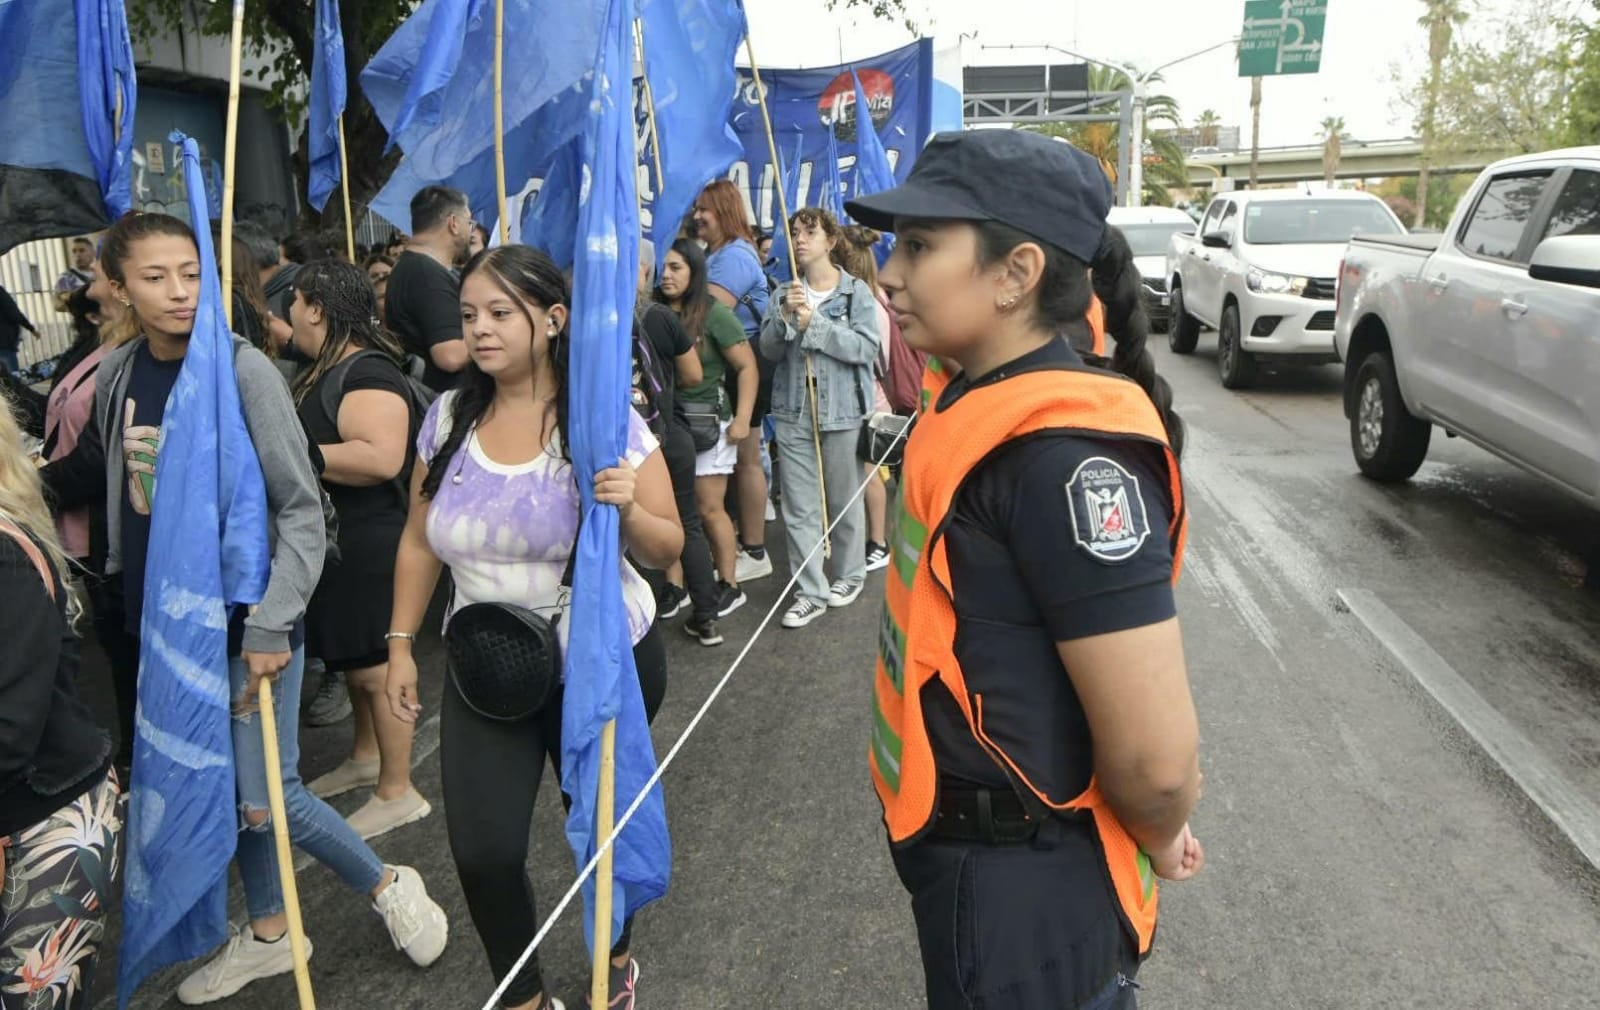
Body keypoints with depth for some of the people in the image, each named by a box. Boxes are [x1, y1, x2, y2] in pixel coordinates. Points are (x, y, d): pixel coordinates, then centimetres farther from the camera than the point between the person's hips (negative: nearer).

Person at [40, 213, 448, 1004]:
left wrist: (271, 624, -18)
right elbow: (90, 475, 22)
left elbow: (302, 507, -15)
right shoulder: (115, 376, 2)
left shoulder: (242, 369, -14)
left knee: (265, 800, -3)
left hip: (247, 619, -5)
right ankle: (268, 933, 36)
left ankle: (388, 887, 21)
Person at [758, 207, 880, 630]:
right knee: (799, 508, 3)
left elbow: (866, 346, -15)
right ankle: (810, 592, 12)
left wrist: (814, 323, -18)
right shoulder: (785, 292, 7)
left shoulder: (856, 291, -3)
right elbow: (769, 350, 2)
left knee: (844, 500, 11)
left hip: (843, 411, -3)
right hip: (793, 411, 3)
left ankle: (850, 574, 31)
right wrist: (785, 316, -15)